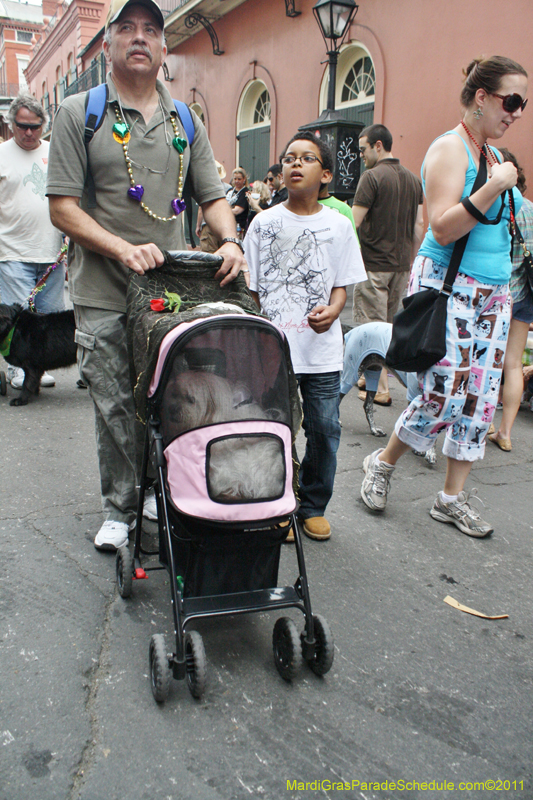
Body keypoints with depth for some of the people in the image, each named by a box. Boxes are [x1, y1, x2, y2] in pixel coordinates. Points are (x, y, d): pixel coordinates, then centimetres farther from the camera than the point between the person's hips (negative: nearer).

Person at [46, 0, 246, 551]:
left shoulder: (184, 122, 15)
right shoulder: (79, 114, 3)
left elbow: (213, 197, 15)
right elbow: (63, 205, -4)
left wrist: (229, 241, -7)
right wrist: (124, 249, -19)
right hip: (104, 298, -3)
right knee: (115, 409, 1)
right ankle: (120, 509, 18)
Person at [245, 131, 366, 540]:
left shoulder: (339, 226, 7)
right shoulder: (264, 222, 6)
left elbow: (342, 284, 8)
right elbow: (250, 287, 8)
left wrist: (331, 311, -13)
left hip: (322, 349, 1)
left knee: (325, 427, 3)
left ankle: (313, 506, 22)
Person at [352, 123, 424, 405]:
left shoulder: (372, 176, -10)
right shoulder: (413, 179, 11)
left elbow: (353, 223, -16)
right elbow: (419, 225, 13)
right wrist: (409, 260, 19)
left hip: (374, 264, -7)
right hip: (401, 265, 7)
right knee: (388, 324, 16)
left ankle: (380, 389, 1)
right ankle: (374, 376, 26)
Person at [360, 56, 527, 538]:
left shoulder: (495, 155, 18)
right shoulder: (451, 147, -8)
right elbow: (443, 228, -20)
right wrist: (494, 188, -22)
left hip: (493, 292, 8)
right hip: (446, 287, -8)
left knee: (479, 398, 5)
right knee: (445, 396, -10)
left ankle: (453, 498, 16)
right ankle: (383, 464, 15)